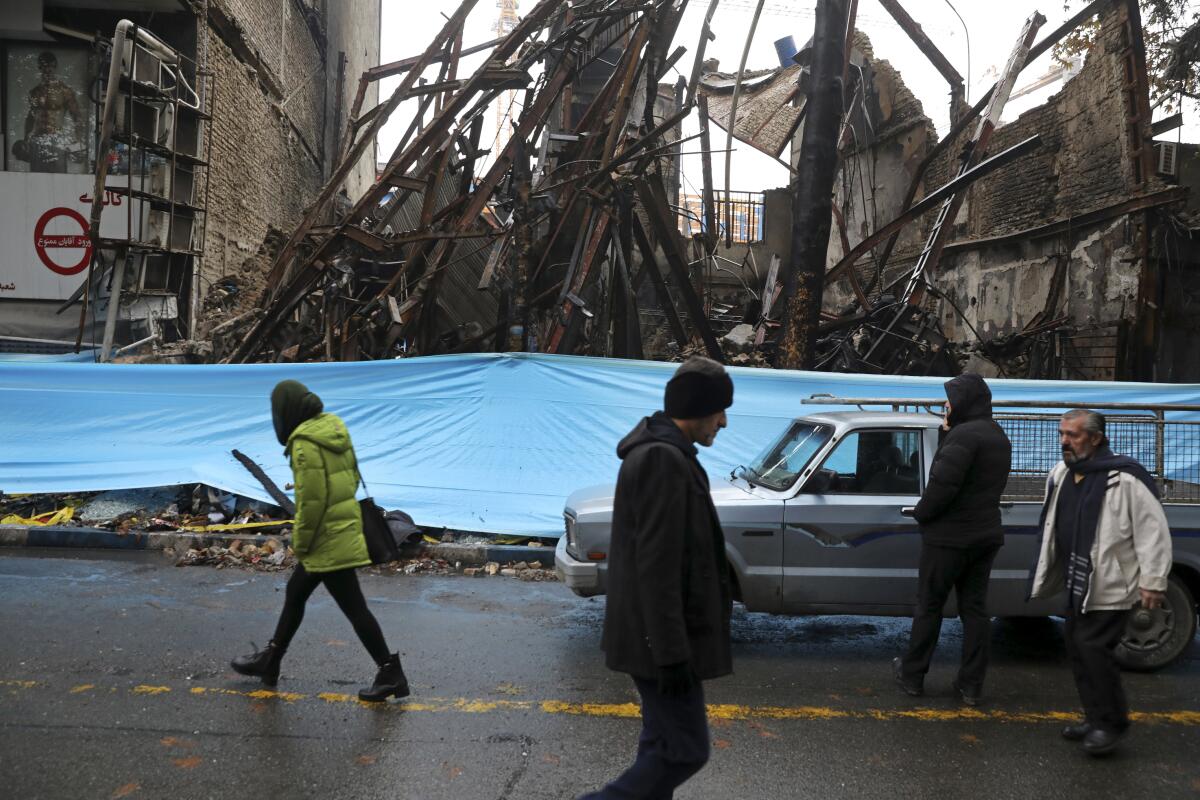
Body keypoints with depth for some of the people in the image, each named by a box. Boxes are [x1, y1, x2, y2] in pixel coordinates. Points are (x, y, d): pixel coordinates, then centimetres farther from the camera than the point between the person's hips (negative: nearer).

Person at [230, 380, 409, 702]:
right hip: (344, 527, 10)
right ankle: (270, 661, 36)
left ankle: (391, 674, 7)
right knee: (295, 592, 22)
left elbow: (312, 500, -23)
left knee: (353, 606, -1)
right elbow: (352, 476, 13)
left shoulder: (305, 443, -20)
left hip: (327, 539, -9)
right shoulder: (333, 427, 6)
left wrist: (300, 542, -9)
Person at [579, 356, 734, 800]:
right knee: (685, 751, -3)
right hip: (661, 638, -10)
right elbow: (656, 566, -24)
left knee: (662, 743, 17)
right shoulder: (663, 459, -20)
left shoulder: (659, 451, 13)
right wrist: (672, 653, -22)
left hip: (655, 634, 11)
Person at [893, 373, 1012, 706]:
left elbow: (942, 483, -27)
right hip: (986, 534, 8)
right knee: (975, 607, 11)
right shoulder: (999, 437, 13)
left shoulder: (964, 435, -20)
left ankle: (912, 675, 16)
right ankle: (971, 685, 15)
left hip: (949, 535, -8)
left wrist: (922, 513, -9)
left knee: (929, 605, 5)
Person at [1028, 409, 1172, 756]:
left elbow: (1153, 529, -18)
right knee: (1077, 647, 13)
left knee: (1094, 649, -10)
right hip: (1078, 584, 9)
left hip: (1111, 587, -9)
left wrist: (1153, 581, -19)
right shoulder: (1061, 474, 8)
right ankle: (1096, 718, 27)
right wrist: (1048, 575, 22)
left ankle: (1111, 724, 7)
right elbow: (1054, 527, 19)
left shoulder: (1125, 477, -18)